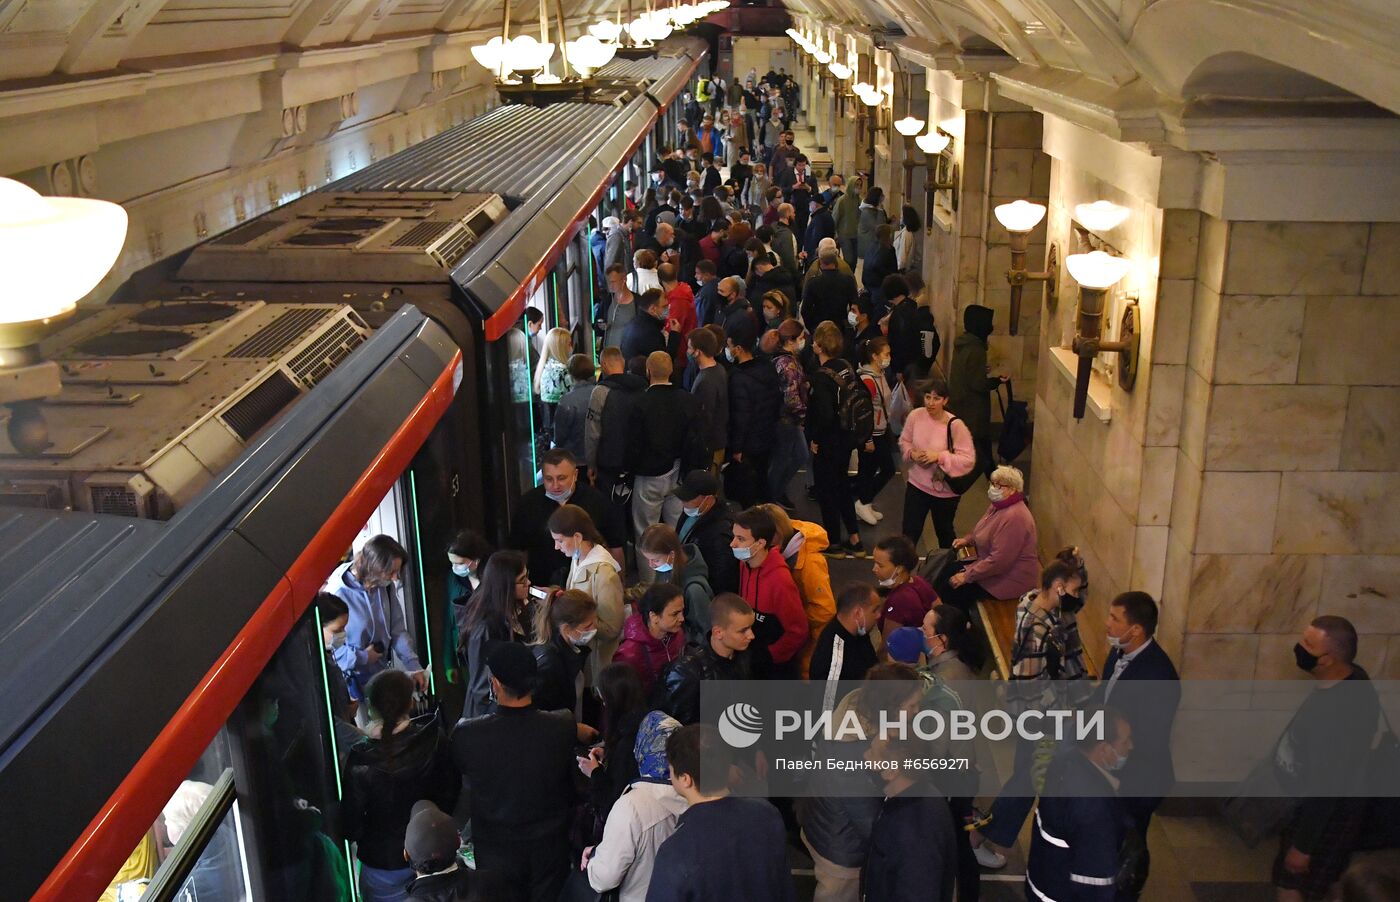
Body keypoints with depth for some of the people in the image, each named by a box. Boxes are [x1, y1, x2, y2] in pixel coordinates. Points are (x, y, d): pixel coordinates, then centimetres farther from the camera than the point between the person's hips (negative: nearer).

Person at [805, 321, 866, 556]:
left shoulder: (821, 377, -24)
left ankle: (834, 543, 21)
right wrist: (857, 433, 12)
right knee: (842, 485, 21)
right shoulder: (847, 368, -2)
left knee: (826, 490, 9)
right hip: (847, 439, 7)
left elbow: (825, 414, -31)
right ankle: (855, 539, 27)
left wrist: (815, 439, -16)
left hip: (827, 445, -7)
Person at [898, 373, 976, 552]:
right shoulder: (915, 415, -11)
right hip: (917, 485, 2)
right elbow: (904, 441, 5)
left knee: (944, 532, 20)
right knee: (909, 532, 5)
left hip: (945, 491, -2)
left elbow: (968, 460, -22)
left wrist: (939, 456, -29)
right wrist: (912, 453, -16)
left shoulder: (955, 425, -22)